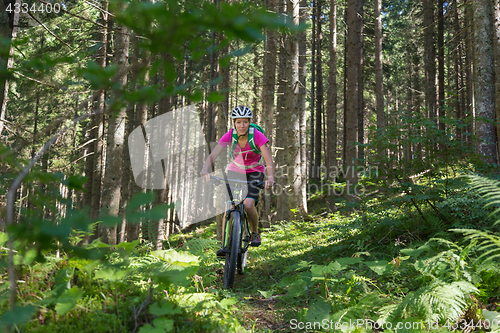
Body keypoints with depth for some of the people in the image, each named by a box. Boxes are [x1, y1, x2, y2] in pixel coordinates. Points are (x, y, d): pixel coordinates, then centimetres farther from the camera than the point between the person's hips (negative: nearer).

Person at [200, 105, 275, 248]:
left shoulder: (257, 135, -24)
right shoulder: (229, 136, -19)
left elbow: (269, 160, -31)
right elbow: (213, 154, -28)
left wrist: (270, 177, -49)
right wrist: (205, 170, -47)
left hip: (254, 172, -2)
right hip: (235, 170, 2)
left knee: (248, 205, -21)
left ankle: (255, 233, 7)